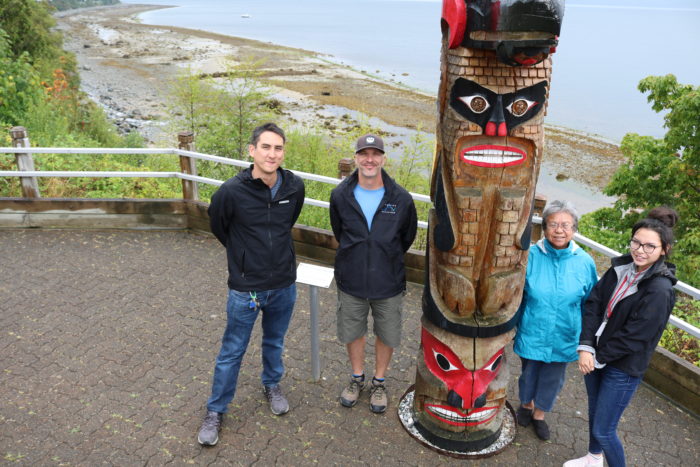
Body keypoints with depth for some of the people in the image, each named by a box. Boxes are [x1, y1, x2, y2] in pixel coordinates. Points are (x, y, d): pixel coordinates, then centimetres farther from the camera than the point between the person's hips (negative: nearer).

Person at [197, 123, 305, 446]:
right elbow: (218, 226, 0)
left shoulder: (294, 187, -9)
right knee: (232, 352, 11)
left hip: (284, 285, 3)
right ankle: (215, 411, 30)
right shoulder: (232, 191, -20)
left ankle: (272, 385, 49)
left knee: (275, 342, 23)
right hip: (245, 287, -3)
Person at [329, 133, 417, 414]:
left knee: (387, 335, 15)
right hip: (351, 282, 1)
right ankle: (357, 378, 44)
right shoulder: (340, 196, -9)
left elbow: (407, 237, 4)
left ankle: (379, 382, 40)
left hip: (388, 284, -1)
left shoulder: (401, 199, -13)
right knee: (352, 333, 18)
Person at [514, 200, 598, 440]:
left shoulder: (584, 262, -11)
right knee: (529, 372, 20)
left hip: (564, 337, 1)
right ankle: (526, 404, 50)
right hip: (532, 333, -1)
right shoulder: (531, 256, -16)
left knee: (553, 378, 18)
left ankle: (539, 413, 44)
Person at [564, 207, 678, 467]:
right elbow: (593, 304, -6)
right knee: (594, 411, 25)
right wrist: (586, 347, -14)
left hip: (624, 367, -6)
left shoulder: (660, 290, -23)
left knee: (603, 430, 2)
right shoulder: (621, 267, -4)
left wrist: (598, 358, -12)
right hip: (596, 356, 7)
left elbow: (635, 336, -21)